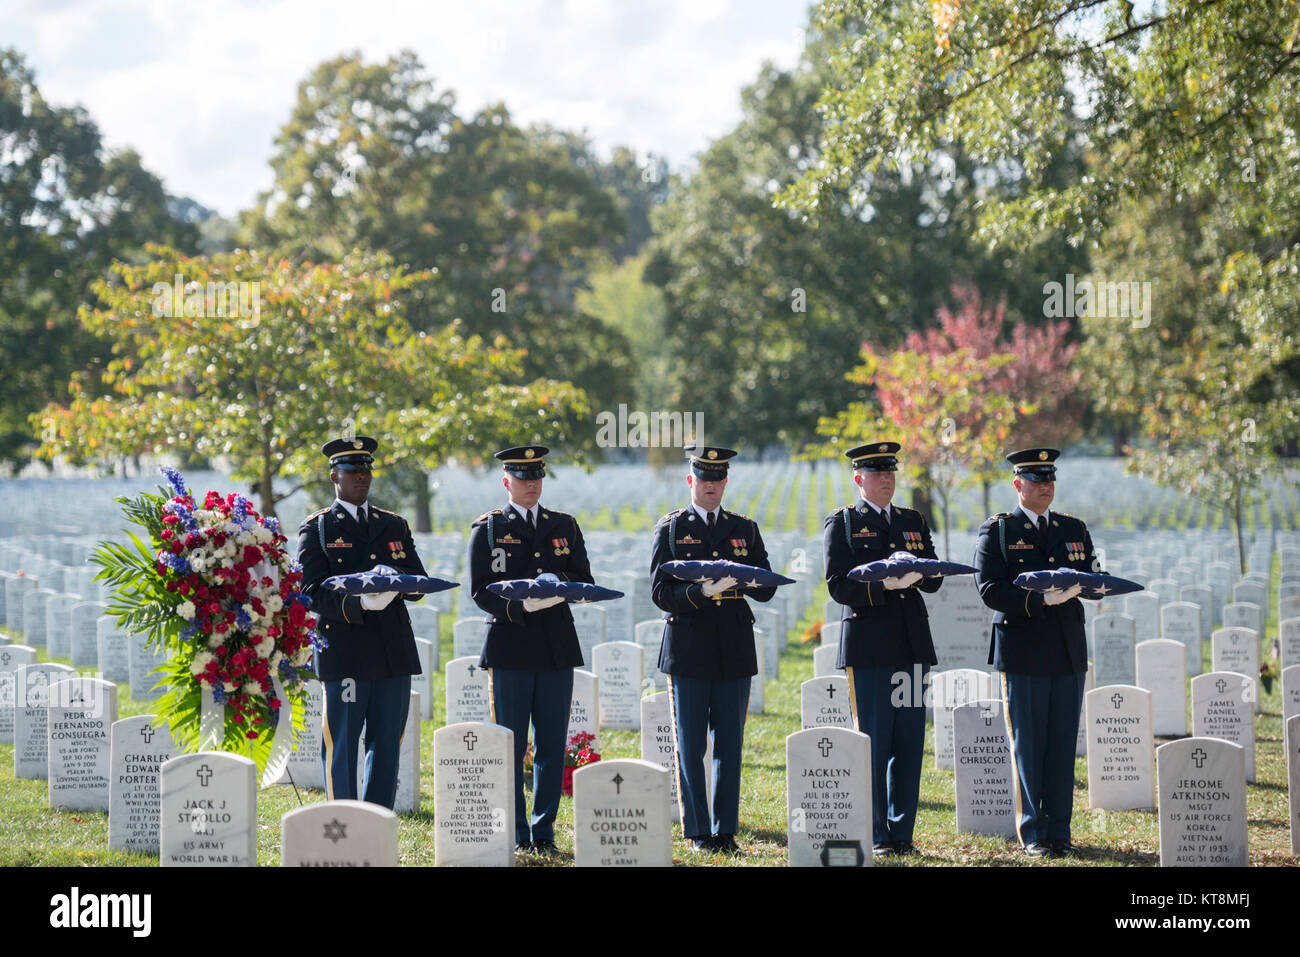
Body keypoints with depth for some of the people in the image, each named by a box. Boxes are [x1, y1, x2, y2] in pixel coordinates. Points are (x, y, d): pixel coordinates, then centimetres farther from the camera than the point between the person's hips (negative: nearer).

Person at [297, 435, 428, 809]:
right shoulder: (316, 528, 4)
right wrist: (357, 604, -23)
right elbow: (312, 592, -6)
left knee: (387, 745, 6)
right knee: (340, 747, -3)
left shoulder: (395, 525, 18)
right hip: (343, 651, -4)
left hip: (393, 651, 4)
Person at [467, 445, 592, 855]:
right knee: (509, 746, -1)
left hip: (556, 647, 3)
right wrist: (519, 606, -21)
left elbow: (584, 579, 9)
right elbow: (480, 591, -3)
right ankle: (516, 835, 5)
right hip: (509, 647, -3)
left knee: (552, 744, 3)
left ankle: (544, 832, 10)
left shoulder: (565, 526, 14)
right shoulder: (487, 528, 4)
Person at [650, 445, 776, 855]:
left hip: (734, 652, 3)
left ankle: (726, 831, 10)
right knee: (690, 748, 0)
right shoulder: (670, 528, 4)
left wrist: (742, 579, -14)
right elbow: (661, 593, -4)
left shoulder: (745, 529, 13)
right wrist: (701, 592, -22)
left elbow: (767, 590, 7)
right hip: (688, 651, -2)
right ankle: (697, 832, 6)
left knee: (730, 745, 4)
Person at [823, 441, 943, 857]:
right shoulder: (842, 523, 3)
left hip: (911, 646, 5)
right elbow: (839, 586, -6)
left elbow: (935, 578, 10)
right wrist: (883, 584, -21)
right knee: (872, 743, -3)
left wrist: (916, 574, -12)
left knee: (909, 742, 4)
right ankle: (874, 835, 3)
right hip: (868, 647, -5)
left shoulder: (913, 522, 17)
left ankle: (901, 832, 11)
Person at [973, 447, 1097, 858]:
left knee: (1063, 747, 5)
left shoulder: (1075, 529, 16)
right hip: (1023, 654, -4)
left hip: (1068, 653, 4)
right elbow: (990, 590, -8)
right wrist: (1039, 599, -21)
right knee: (1027, 747, -1)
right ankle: (1033, 835, 5)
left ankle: (1059, 832, 11)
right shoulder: (996, 531, 2)